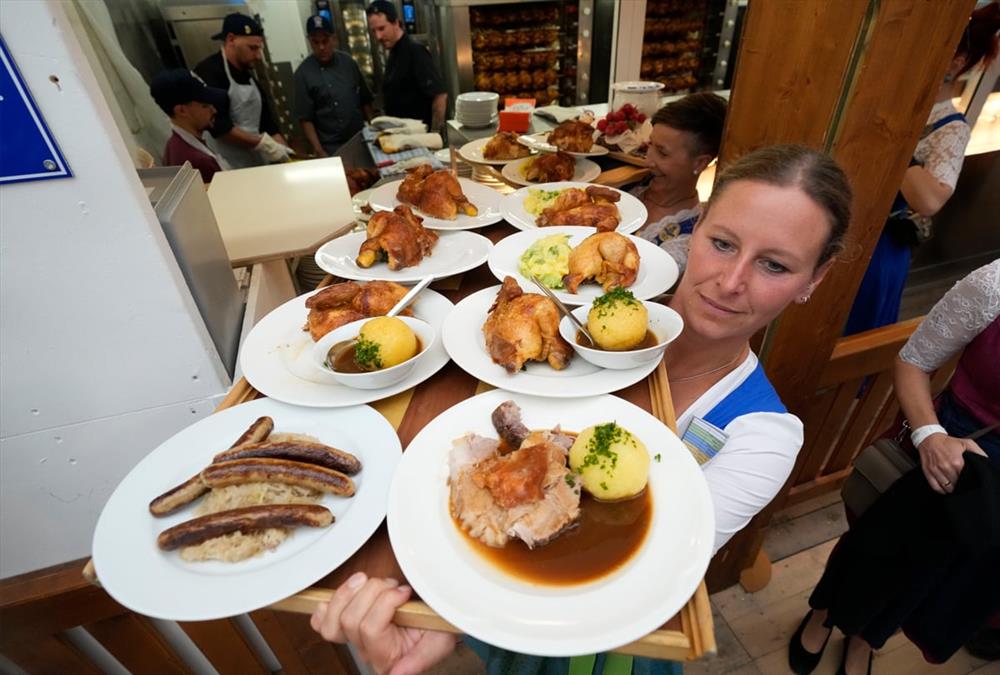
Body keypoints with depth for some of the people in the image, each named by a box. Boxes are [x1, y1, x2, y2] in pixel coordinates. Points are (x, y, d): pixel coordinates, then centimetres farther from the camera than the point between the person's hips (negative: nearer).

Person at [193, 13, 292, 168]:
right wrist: (262, 143, -19)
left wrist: (285, 151, 1)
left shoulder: (249, 76, 17)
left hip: (258, 163, 8)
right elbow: (219, 126, -19)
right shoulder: (209, 73, -10)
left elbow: (266, 122, 14)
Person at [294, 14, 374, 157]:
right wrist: (319, 152, -16)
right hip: (332, 148, -4)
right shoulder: (304, 73, -8)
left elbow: (365, 99, 12)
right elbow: (305, 119, -9)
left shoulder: (347, 61, 3)